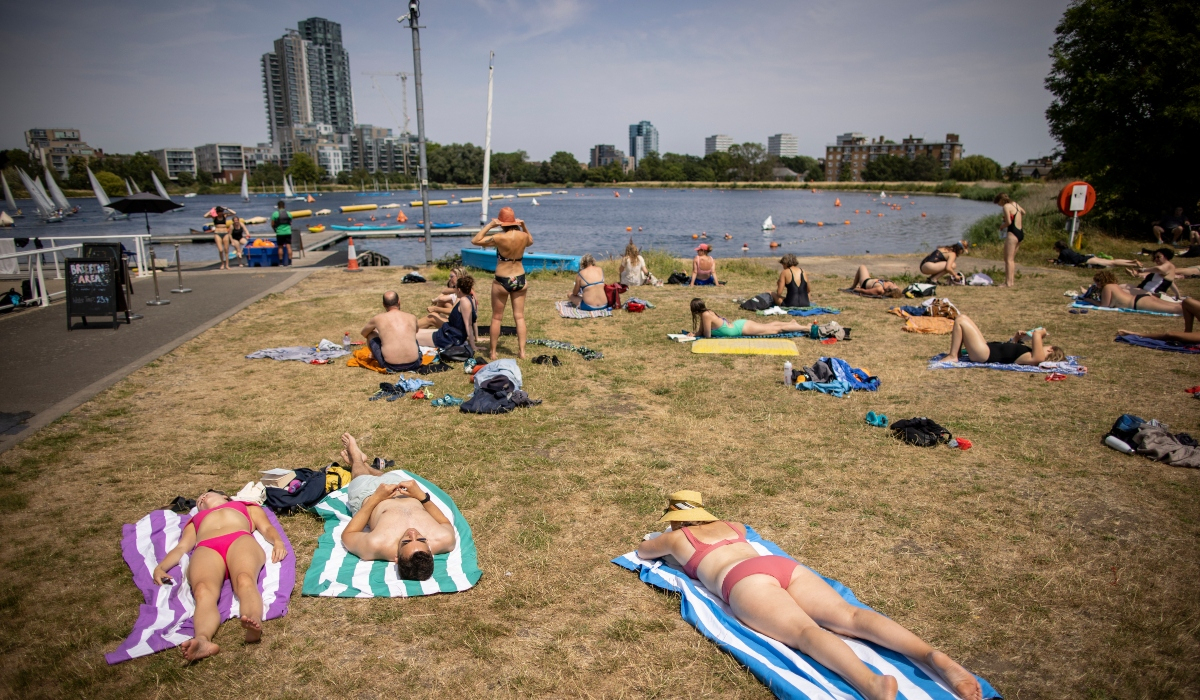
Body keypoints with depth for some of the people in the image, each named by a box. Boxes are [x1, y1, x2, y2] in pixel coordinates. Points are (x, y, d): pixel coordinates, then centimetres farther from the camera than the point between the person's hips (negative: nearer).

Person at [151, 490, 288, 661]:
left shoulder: (249, 507, 40)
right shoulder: (194, 521, 44)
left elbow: (267, 528, 22)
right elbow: (181, 548, 26)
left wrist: (278, 541, -3)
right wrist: (160, 567, 4)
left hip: (241, 540, -1)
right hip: (205, 549, 1)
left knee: (245, 581, -39)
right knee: (203, 591, -36)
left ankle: (254, 624, -66)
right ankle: (203, 640, -62)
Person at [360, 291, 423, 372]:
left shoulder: (378, 318, 3)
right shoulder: (412, 317, 9)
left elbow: (364, 333, 25)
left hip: (391, 366, -3)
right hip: (414, 364, 3)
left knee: (371, 334, 22)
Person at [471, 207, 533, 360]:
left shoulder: (499, 237, -18)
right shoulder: (524, 236, -5)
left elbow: (475, 240, -10)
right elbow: (530, 241, 21)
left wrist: (489, 225, -9)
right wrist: (524, 226, 13)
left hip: (502, 281, -3)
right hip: (520, 280, 4)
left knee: (496, 317, 9)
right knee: (519, 316, 9)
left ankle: (493, 352, 15)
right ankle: (522, 351, 8)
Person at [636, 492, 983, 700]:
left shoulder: (676, 537, 24)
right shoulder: (725, 526, 37)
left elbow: (642, 551, 43)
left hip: (746, 579, -6)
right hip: (783, 565, 6)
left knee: (805, 631, -29)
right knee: (849, 616, -13)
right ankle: (935, 656, -34)